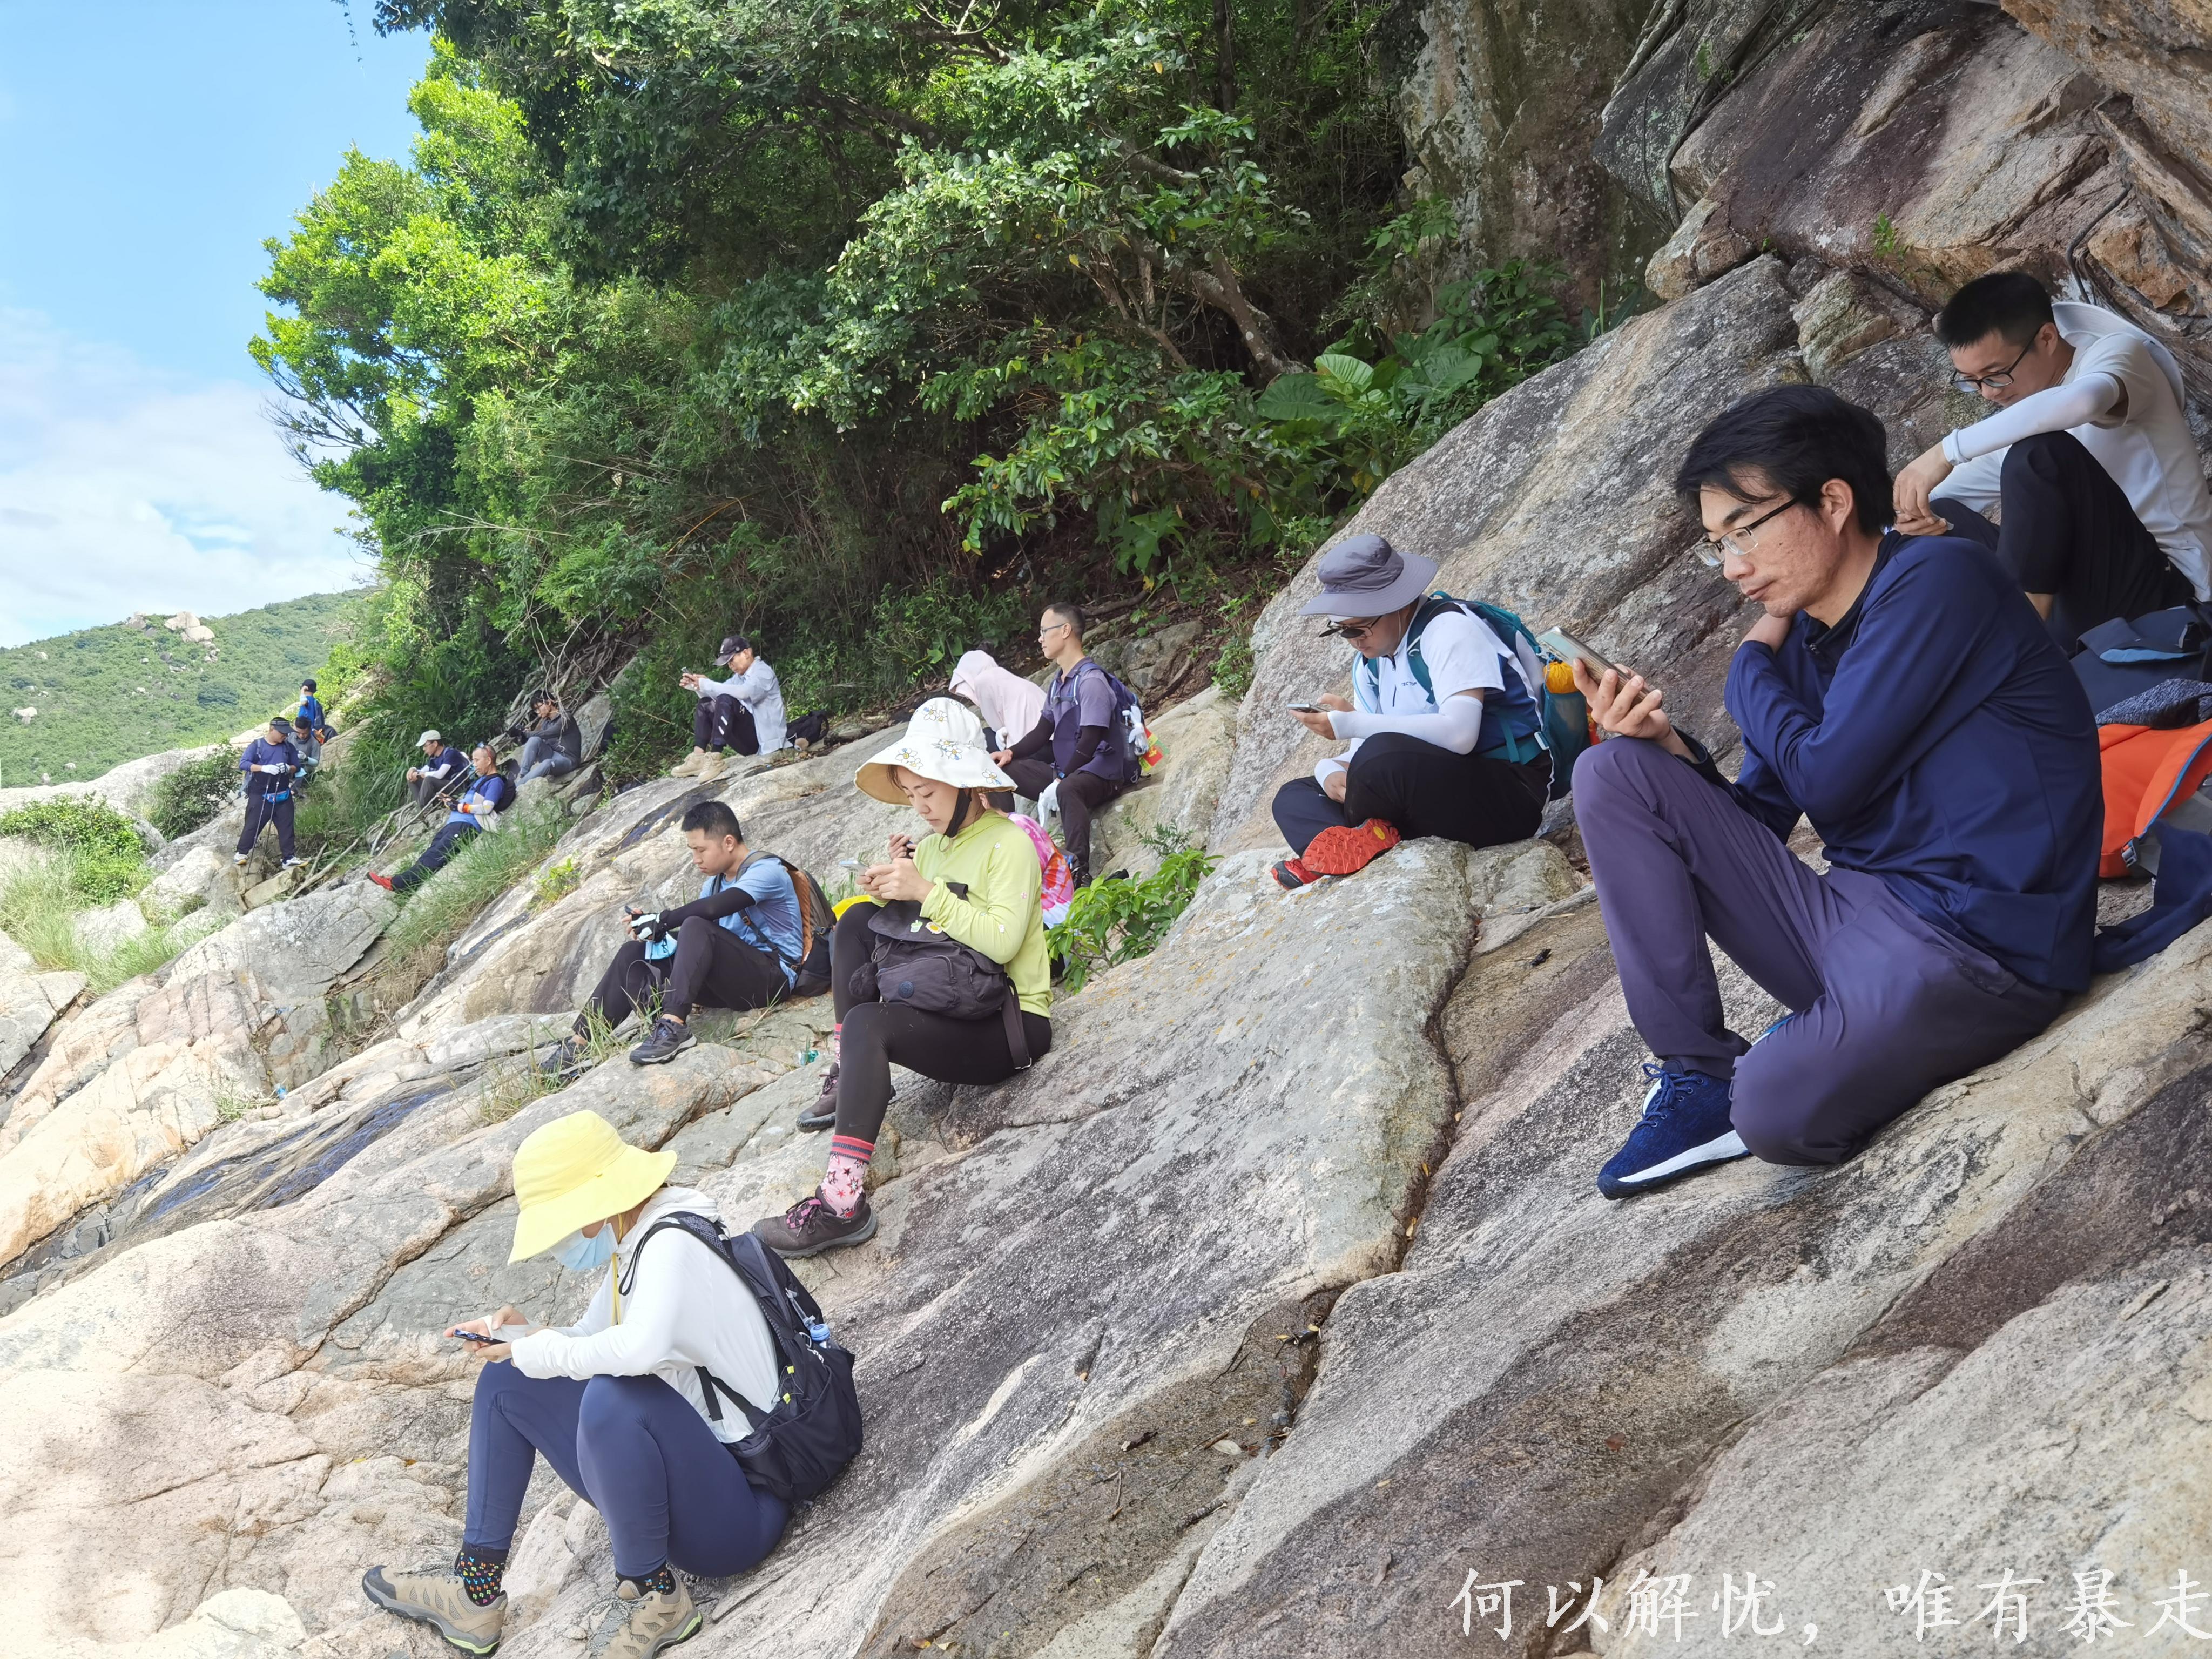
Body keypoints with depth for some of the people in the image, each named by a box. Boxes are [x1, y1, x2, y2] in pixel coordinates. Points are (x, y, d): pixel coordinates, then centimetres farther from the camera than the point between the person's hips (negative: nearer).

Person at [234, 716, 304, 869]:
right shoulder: (257, 745, -5)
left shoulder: (288, 747, 7)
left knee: (286, 826, 2)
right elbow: (243, 764, -13)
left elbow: (296, 767, 11)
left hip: (283, 796, 4)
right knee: (253, 825, -1)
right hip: (260, 795, -4)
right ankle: (242, 853, 14)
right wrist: (264, 768, -28)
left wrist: (289, 769, -14)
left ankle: (288, 858, 6)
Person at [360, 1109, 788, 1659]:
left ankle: (655, 1593, -14)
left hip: (737, 1511, -9)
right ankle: (475, 1589, 9)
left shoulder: (674, 1243, -22)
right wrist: (522, 1337, -4)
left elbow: (642, 1348, -41)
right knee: (505, 1381, 8)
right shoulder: (633, 1244, 5)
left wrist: (535, 1355, -23)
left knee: (613, 1396, -37)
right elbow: (590, 1342, 17)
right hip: (669, 1476, 9)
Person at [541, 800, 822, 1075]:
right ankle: (578, 1044, -5)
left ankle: (674, 1027, -39)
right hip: (733, 979, 9)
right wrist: (651, 926, -9)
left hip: (773, 977, -8)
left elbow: (712, 909, -26)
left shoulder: (767, 870, -11)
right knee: (634, 954, 1)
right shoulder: (715, 882, 17)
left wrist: (661, 920, -15)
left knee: (697, 928, -31)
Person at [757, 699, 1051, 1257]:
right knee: (859, 921, 2)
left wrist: (927, 891, -24)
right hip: (950, 1006, 9)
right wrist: (896, 887, -2)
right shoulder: (935, 842, 13)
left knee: (868, 1023, -30)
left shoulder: (1009, 844, -11)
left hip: (1010, 1023, -8)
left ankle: (843, 1200, -37)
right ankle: (851, 1074, -1)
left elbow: (1000, 941, -24)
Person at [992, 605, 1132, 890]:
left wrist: (1060, 781, -21)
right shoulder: (1058, 683, 14)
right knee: (1000, 769, 3)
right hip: (1063, 771, 10)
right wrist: (1011, 752, 0)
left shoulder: (1091, 681, -15)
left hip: (1100, 774, -10)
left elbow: (1090, 741, -21)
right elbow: (1043, 732, 17)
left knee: (1067, 790, -42)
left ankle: (1080, 874, -50)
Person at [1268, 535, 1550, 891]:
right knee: (1294, 798, 5)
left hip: (1510, 794, -9)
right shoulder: (1371, 661, 13)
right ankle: (1367, 853, -26)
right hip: (1439, 796, 9)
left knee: (1383, 755, -35)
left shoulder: (1449, 630, -13)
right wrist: (1332, 772, -16)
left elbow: (1459, 734, -28)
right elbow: (1365, 750, 9)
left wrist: (1350, 723, -28)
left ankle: (1339, 850, -8)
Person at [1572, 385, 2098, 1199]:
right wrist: (1668, 744, -6)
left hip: (1976, 941, -7)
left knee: (1776, 1111, -32)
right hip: (1851, 919, 8)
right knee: (1613, 772, -3)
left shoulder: (1938, 580, -11)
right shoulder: (1799, 636, 11)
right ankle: (1697, 1072, -4)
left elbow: (1827, 784, -15)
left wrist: (1751, 664, 2)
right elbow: (1761, 820, 13)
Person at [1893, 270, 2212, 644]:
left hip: (2164, 589, -8)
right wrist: (1917, 509, -13)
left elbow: (2082, 401, -35)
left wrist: (1946, 451, -34)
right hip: (2082, 597, 8)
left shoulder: (2117, 353, -8)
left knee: (2039, 454, -28)